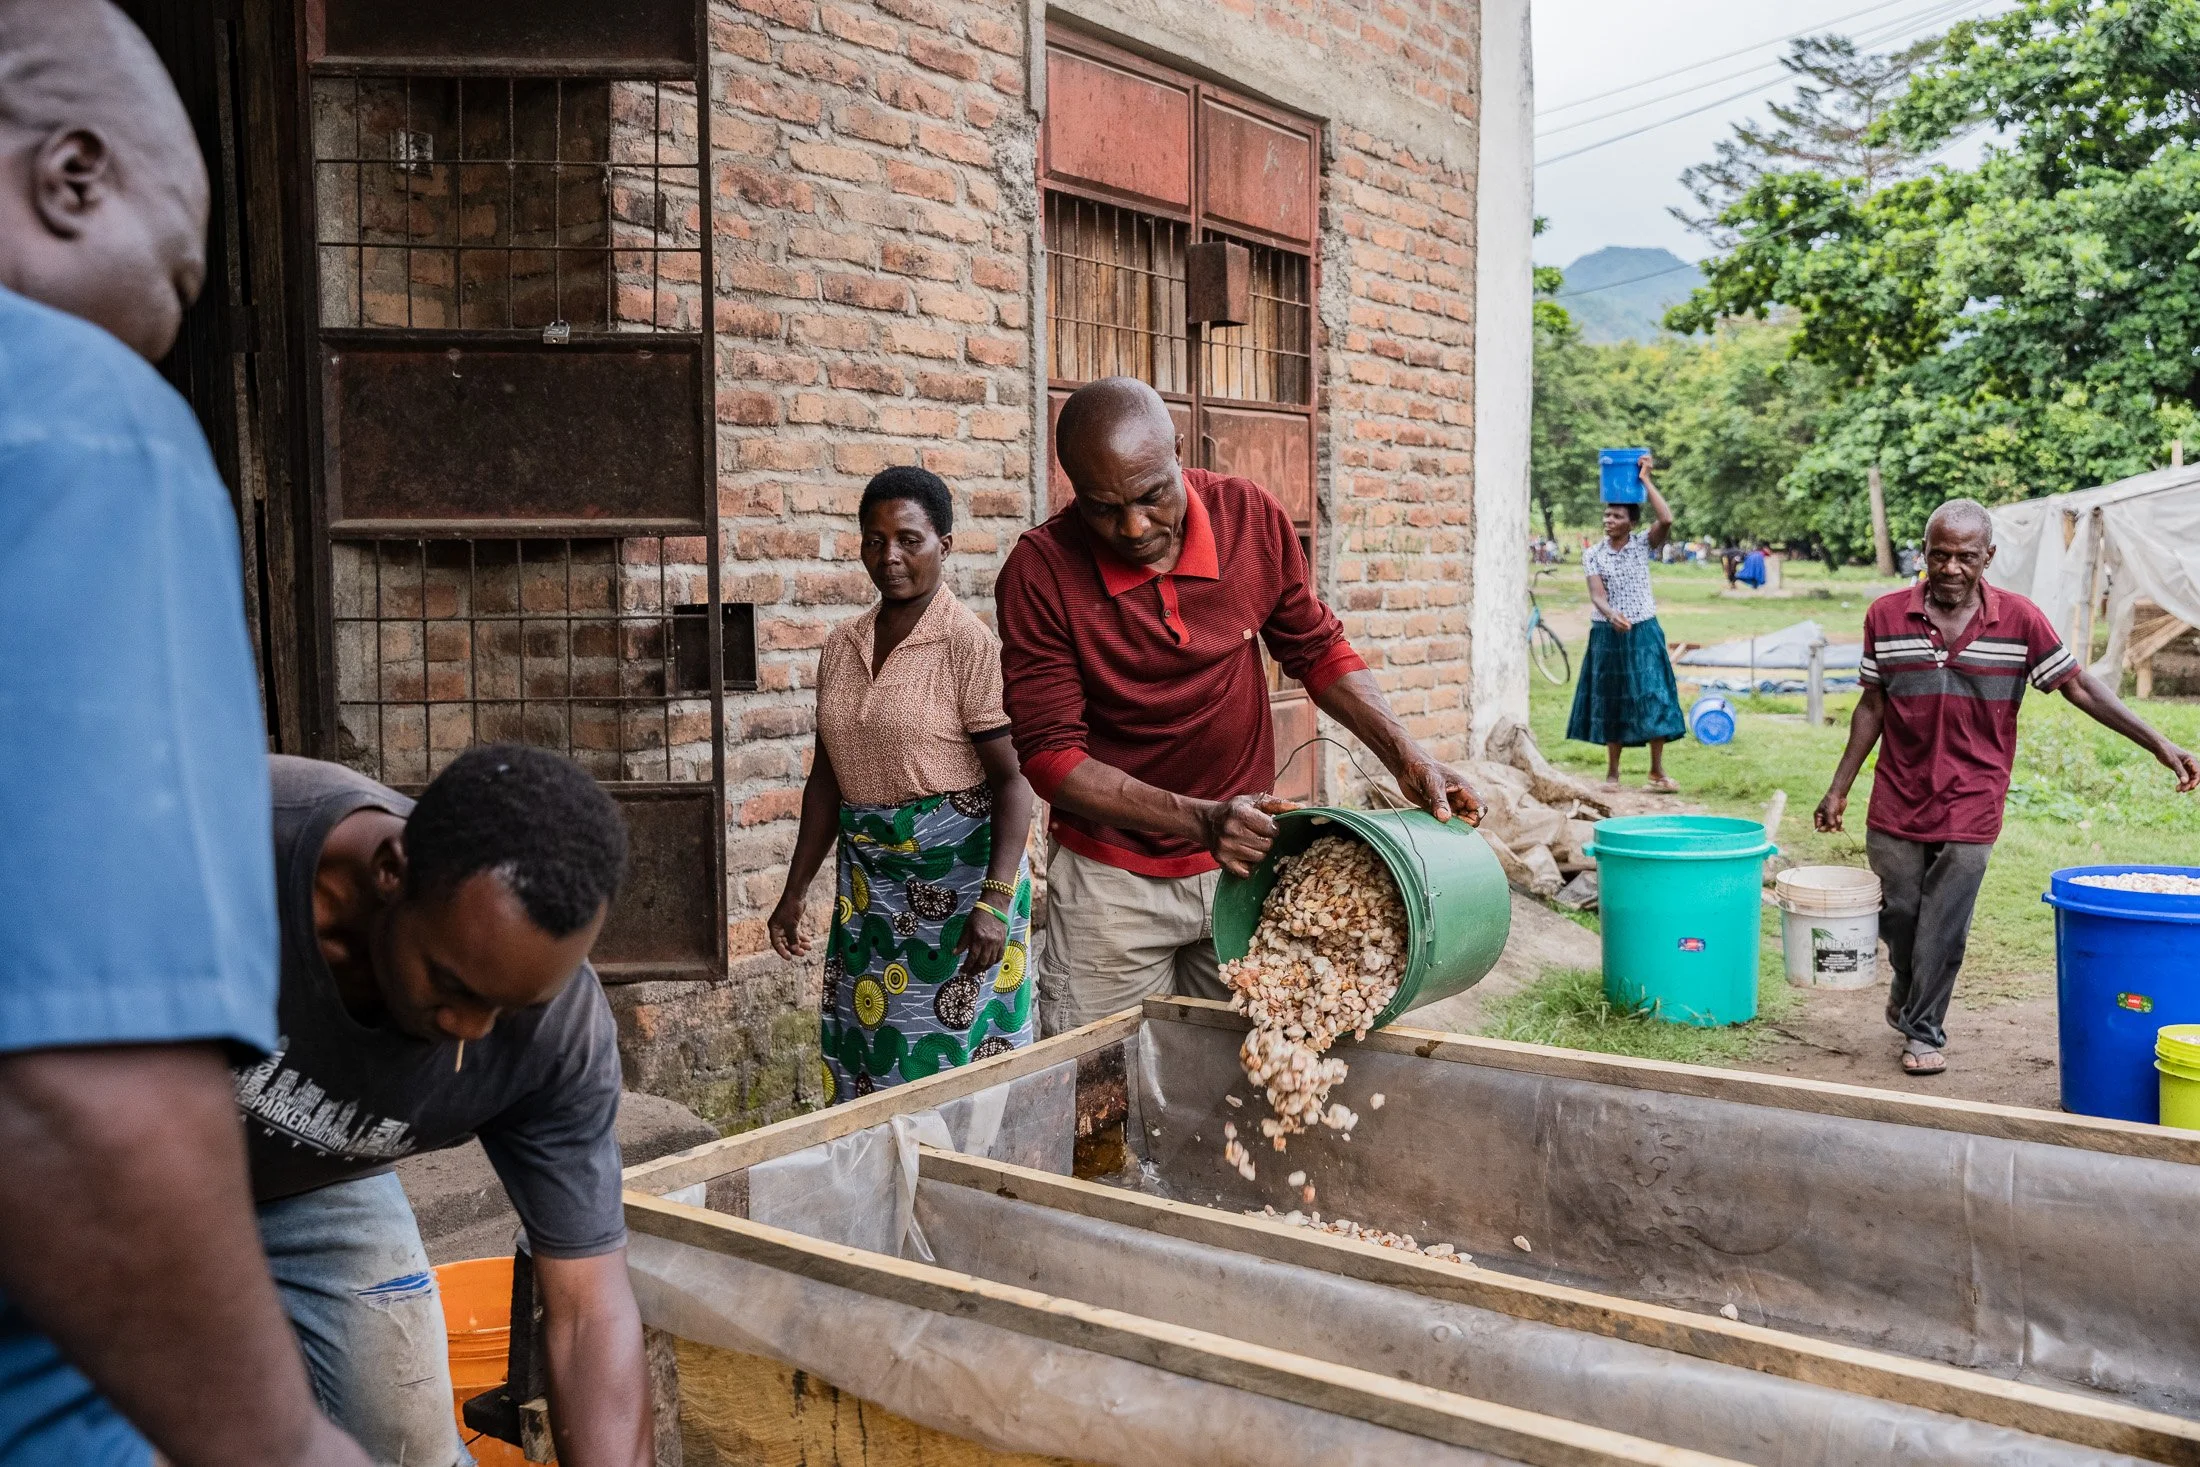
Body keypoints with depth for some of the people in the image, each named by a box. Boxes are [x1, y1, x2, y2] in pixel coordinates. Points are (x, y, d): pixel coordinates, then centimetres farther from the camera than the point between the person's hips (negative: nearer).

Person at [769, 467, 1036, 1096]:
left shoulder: (970, 644, -11)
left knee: (958, 1053, -1)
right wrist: (794, 892, 14)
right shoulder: (841, 645, 7)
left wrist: (994, 901, -22)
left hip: (958, 870, -6)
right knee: (867, 1048, 11)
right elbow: (827, 775, 14)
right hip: (870, 874, 6)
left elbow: (1012, 778, -13)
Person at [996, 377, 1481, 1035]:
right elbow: (1050, 753, -17)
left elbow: (1315, 648, 7)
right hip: (1113, 877, -2)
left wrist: (1407, 757, -7)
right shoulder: (1040, 572, -17)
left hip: (1243, 858, 3)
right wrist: (1198, 820, -29)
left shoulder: (1252, 517, -8)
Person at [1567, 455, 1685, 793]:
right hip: (1607, 634, 1)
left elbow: (1666, 520, -21)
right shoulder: (1593, 554, -2)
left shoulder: (1644, 544, -2)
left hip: (1644, 632, 0)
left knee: (1652, 699, -4)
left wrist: (1645, 481, -19)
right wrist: (1612, 614, -34)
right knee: (1611, 702, 7)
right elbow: (1596, 594, -13)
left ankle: (1657, 772, 4)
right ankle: (1612, 772, 16)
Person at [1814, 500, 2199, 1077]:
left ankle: (1923, 1029, 19)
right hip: (1897, 802, 1)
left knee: (1944, 928, 2)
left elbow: (2078, 685, 0)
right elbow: (1872, 706, 5)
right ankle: (1906, 989, 41)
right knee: (1899, 913, 12)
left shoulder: (2020, 620, -6)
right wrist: (1838, 788, 5)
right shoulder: (1885, 616, -3)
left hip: (1970, 808, -1)